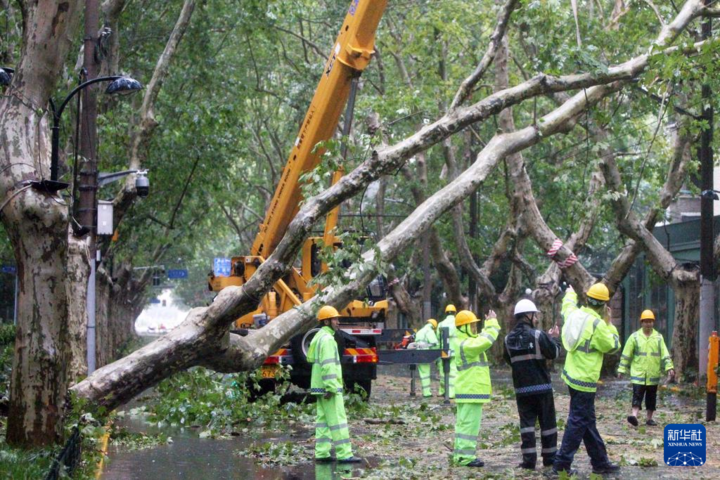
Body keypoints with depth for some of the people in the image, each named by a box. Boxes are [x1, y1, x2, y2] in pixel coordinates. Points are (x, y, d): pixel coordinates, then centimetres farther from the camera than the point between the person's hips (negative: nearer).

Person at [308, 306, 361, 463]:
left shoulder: (320, 337, 17)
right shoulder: (327, 339, -15)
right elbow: (328, 365, -22)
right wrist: (331, 388, -25)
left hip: (321, 387, 10)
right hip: (329, 387, -10)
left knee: (323, 419, 9)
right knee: (337, 420, -9)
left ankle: (322, 453, 8)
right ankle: (344, 454, -10)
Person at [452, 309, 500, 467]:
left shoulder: (465, 343, 15)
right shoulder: (467, 345, -18)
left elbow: (482, 339, 26)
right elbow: (487, 340, -28)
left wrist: (489, 324, 17)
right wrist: (492, 323, -15)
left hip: (466, 391, 11)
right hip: (471, 391, -11)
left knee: (463, 423, 11)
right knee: (470, 423, -9)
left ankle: (460, 454, 15)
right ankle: (465, 456, -10)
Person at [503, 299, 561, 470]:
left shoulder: (509, 339, 2)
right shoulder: (538, 335, -13)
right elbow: (554, 353, -8)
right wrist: (554, 338, 7)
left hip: (521, 388, 3)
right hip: (542, 386, -3)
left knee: (527, 422, 4)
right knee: (547, 422, 9)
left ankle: (529, 460, -3)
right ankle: (549, 458, 15)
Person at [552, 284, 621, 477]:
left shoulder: (575, 314, 3)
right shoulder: (597, 324, -20)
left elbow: (568, 306, 29)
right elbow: (613, 346, -7)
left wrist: (570, 294, 49)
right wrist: (609, 323, 3)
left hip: (572, 375, 9)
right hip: (585, 381, -9)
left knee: (588, 422, 14)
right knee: (578, 422, -3)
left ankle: (600, 462, 21)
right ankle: (562, 464, -3)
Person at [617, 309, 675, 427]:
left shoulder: (658, 337, 5)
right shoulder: (635, 337, 0)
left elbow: (665, 354, 4)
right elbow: (626, 354, 3)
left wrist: (669, 368, -7)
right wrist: (621, 369, 2)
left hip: (653, 374, 2)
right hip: (638, 373, -2)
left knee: (651, 397, 10)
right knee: (637, 395, -11)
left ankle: (649, 418, 19)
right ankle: (634, 416, -19)